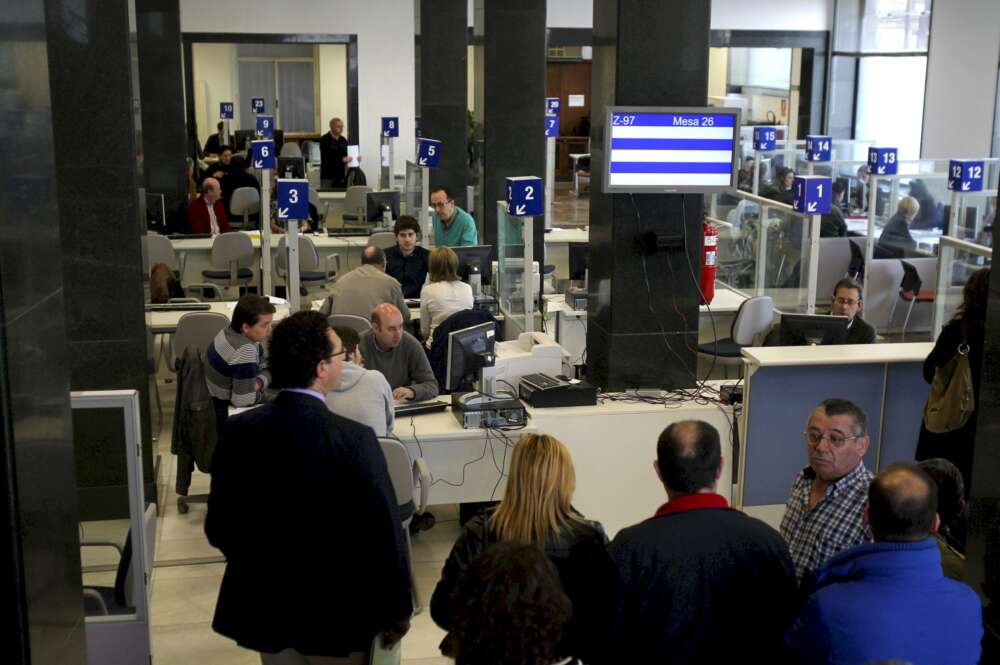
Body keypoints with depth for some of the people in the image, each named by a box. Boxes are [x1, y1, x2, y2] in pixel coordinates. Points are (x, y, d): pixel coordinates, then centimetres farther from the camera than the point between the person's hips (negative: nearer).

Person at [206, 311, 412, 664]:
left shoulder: (238, 431, -9)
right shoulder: (353, 439, -22)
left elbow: (218, 527, 0)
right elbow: (383, 533, -17)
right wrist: (397, 610, -3)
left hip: (263, 605, 4)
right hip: (336, 612, -4)